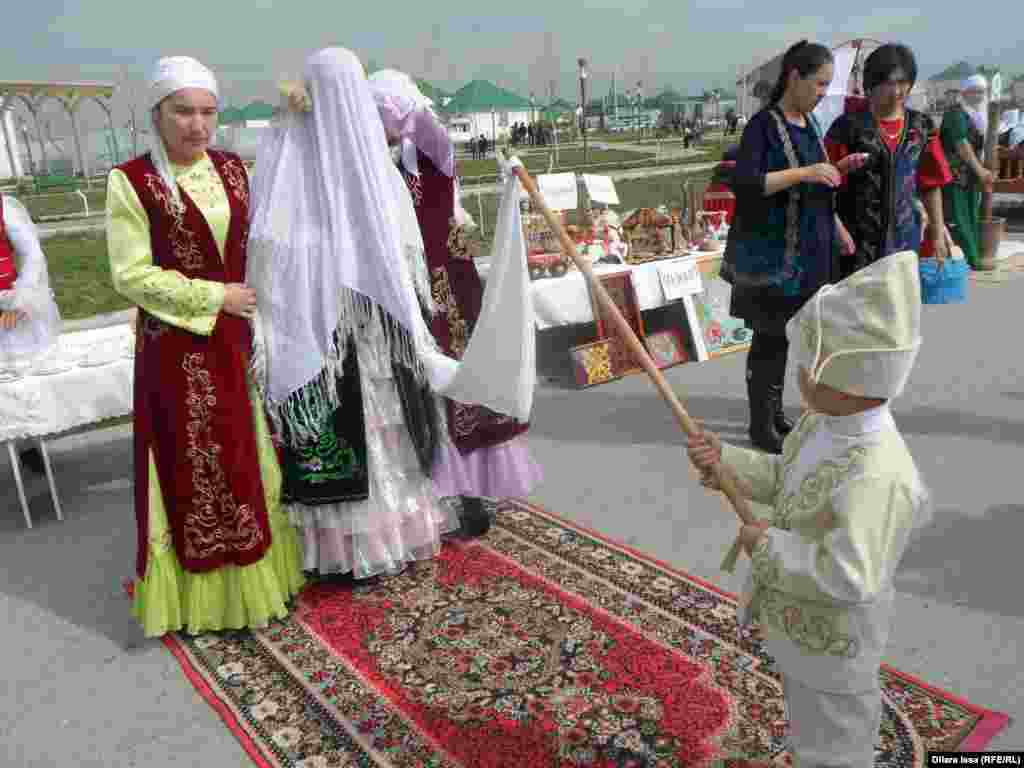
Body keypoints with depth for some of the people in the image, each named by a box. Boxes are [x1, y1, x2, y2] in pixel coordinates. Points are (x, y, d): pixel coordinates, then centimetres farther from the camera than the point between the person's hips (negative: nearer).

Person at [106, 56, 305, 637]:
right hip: (179, 350, -5)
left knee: (253, 461, 12)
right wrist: (216, 296, -14)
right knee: (194, 471, 4)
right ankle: (203, 593, 19)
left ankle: (259, 573, 28)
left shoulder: (233, 169, 7)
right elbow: (132, 274, -12)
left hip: (241, 339, 5)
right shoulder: (131, 182, -8)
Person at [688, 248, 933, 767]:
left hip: (829, 642, -9)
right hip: (799, 619, 9)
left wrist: (768, 546, -29)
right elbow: (785, 481, 6)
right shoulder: (822, 424, -9)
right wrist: (725, 460, -8)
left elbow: (847, 577, -39)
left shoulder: (875, 476, -39)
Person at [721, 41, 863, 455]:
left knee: (786, 333, 14)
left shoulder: (810, 123, 11)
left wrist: (837, 170, 5)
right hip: (771, 249, -8)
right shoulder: (762, 125, -13)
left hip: (805, 249, 8)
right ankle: (760, 424, 11)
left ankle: (774, 409, 28)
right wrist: (804, 173, -25)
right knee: (769, 336, -1)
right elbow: (741, 183, -25)